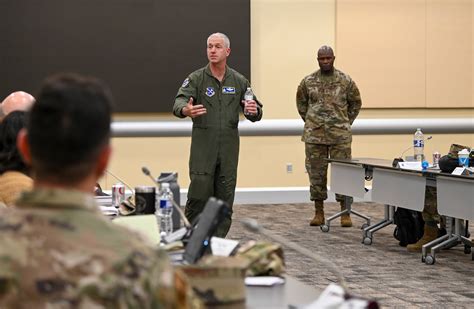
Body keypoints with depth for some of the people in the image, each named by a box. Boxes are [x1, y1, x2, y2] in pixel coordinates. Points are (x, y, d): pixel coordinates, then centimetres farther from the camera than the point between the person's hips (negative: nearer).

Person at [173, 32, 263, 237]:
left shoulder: (239, 81, 9)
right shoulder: (196, 79, -1)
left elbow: (255, 113, 9)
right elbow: (179, 102, -16)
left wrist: (254, 111, -17)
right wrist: (185, 110, -41)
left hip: (229, 149, 3)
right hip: (203, 148, -3)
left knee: (225, 198, 5)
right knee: (199, 194, -6)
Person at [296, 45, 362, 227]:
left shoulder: (345, 81, 2)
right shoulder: (308, 82, 5)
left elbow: (356, 102, 14)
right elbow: (301, 102, 18)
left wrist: (347, 122, 8)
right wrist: (309, 121, 11)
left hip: (340, 135, -1)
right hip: (314, 135, 1)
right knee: (316, 173, 4)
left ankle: (345, 213, 4)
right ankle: (319, 212, 13)